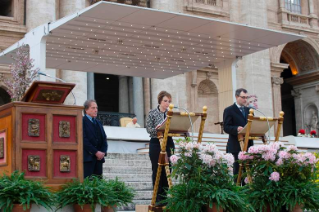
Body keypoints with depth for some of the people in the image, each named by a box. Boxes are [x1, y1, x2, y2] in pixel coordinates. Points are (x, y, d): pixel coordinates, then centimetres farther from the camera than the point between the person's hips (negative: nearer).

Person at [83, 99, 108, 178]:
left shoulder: (98, 123, 21)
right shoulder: (82, 122, -5)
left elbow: (104, 139, 17)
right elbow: (84, 140, -13)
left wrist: (103, 152, -1)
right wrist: (96, 152, -14)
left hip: (99, 157, 7)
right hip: (88, 157, -7)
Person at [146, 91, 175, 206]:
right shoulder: (152, 113, -3)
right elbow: (148, 129, -7)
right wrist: (157, 129, -26)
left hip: (168, 143, 4)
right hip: (156, 143, -3)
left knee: (167, 170, 4)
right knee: (157, 170, 1)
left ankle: (165, 196, 12)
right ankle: (158, 197, 5)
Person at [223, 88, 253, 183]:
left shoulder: (248, 110, 19)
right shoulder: (229, 110, -1)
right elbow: (226, 127, -9)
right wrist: (236, 129, -28)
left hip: (248, 144, 6)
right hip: (236, 145, -6)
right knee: (238, 168, -4)